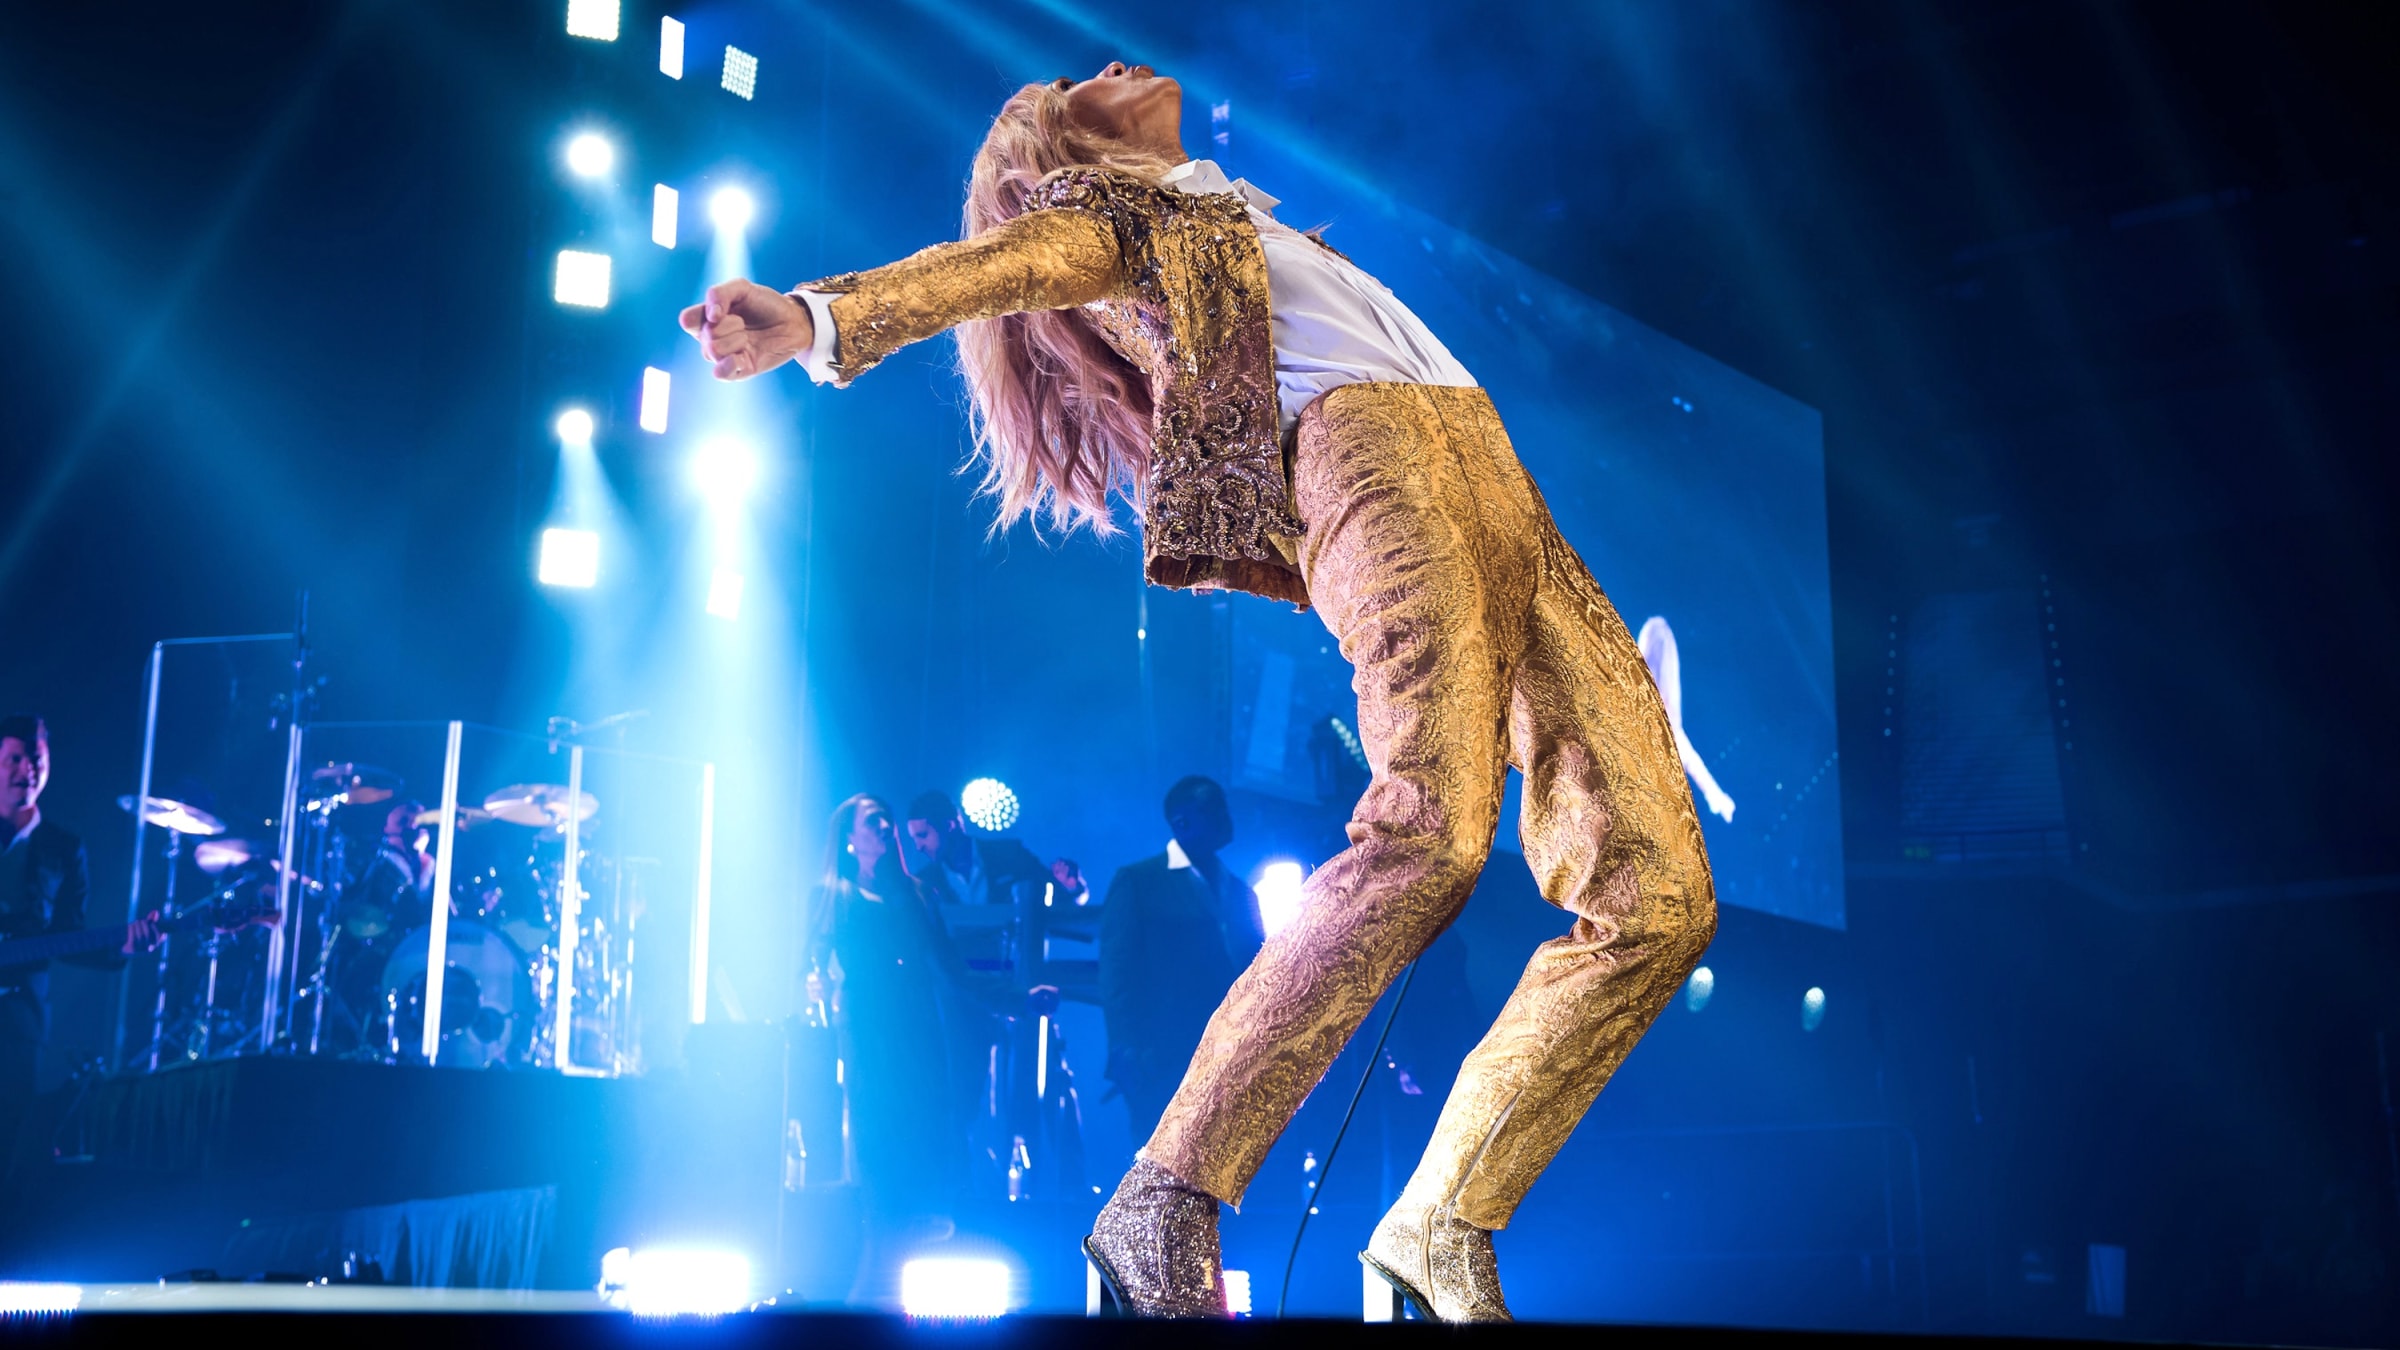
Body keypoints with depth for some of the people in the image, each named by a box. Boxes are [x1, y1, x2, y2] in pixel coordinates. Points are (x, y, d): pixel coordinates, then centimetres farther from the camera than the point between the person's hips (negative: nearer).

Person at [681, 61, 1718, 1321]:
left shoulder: (1247, 230, 39)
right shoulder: (1105, 219, 17)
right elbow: (999, 261, -3)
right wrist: (821, 316, -22)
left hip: (1504, 506, 7)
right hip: (1372, 461, -7)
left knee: (1655, 896, -7)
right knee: (1432, 826, -32)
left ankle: (1441, 1226, -5)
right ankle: (1166, 1201, -28)